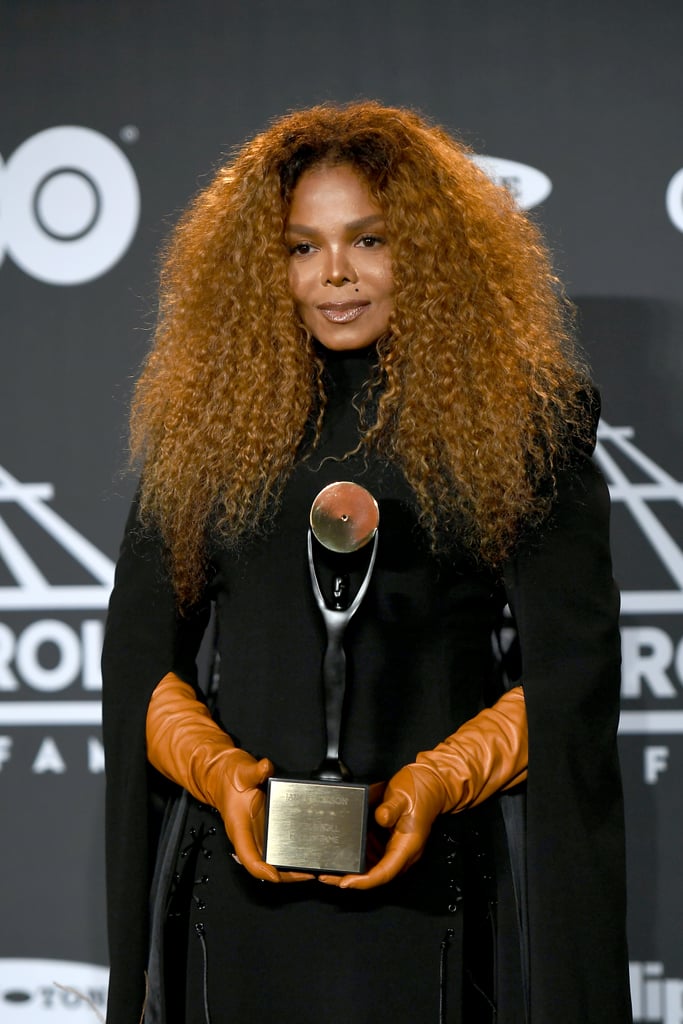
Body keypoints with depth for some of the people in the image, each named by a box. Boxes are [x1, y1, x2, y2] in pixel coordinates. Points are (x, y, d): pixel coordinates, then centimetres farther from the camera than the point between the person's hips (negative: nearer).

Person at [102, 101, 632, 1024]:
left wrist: (438, 783, -14)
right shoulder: (209, 422, 10)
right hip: (244, 876, 2)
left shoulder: (518, 422, 3)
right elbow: (140, 653, 7)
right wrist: (220, 774, -10)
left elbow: (569, 668, -1)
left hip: (431, 871, -2)